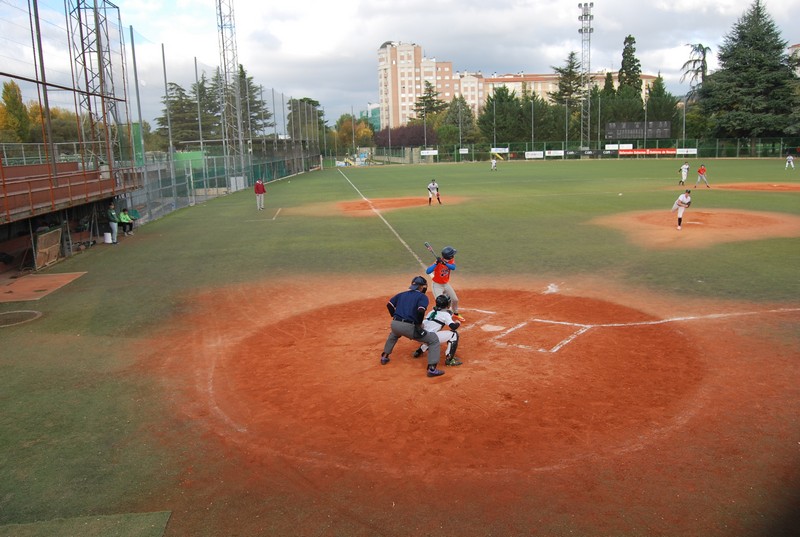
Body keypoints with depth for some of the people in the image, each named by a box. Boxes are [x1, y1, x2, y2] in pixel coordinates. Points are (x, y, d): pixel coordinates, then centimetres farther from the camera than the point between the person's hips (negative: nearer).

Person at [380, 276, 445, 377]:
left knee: (393, 334, 44)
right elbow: (421, 311, -14)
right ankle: (431, 369, -4)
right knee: (434, 340, 7)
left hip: (394, 324, 6)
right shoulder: (422, 296, 3)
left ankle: (384, 357, 45)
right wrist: (419, 324, 0)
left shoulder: (402, 294, 21)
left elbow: (389, 304, 19)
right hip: (409, 327, -6)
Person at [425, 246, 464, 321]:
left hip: (446, 284, 6)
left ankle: (455, 314, 41)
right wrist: (436, 263, -45)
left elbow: (453, 267, -32)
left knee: (455, 300, 17)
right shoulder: (438, 262, -27)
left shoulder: (451, 260, -10)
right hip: (437, 285, -6)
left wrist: (444, 263, -45)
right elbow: (427, 272, -37)